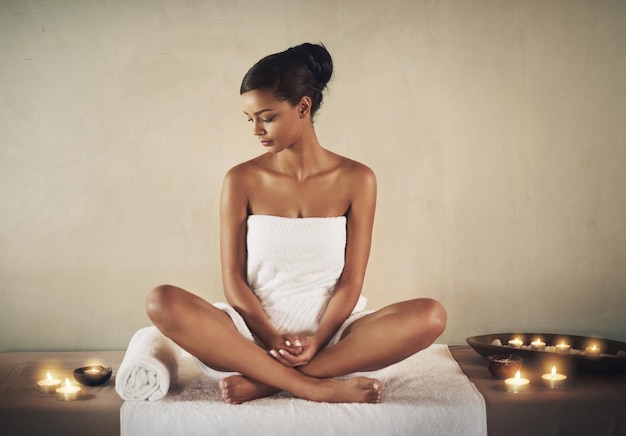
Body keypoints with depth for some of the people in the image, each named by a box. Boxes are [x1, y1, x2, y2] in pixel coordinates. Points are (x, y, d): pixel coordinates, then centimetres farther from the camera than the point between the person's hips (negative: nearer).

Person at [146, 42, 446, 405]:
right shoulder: (241, 181, 2)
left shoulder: (356, 180, 1)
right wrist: (273, 339, -15)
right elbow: (233, 279, 0)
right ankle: (312, 387, -29)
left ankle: (264, 382, -25)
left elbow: (351, 281, -2)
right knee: (162, 302, -25)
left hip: (332, 337, 0)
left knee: (431, 316, -26)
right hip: (256, 335, 0)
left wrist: (317, 340, -17)